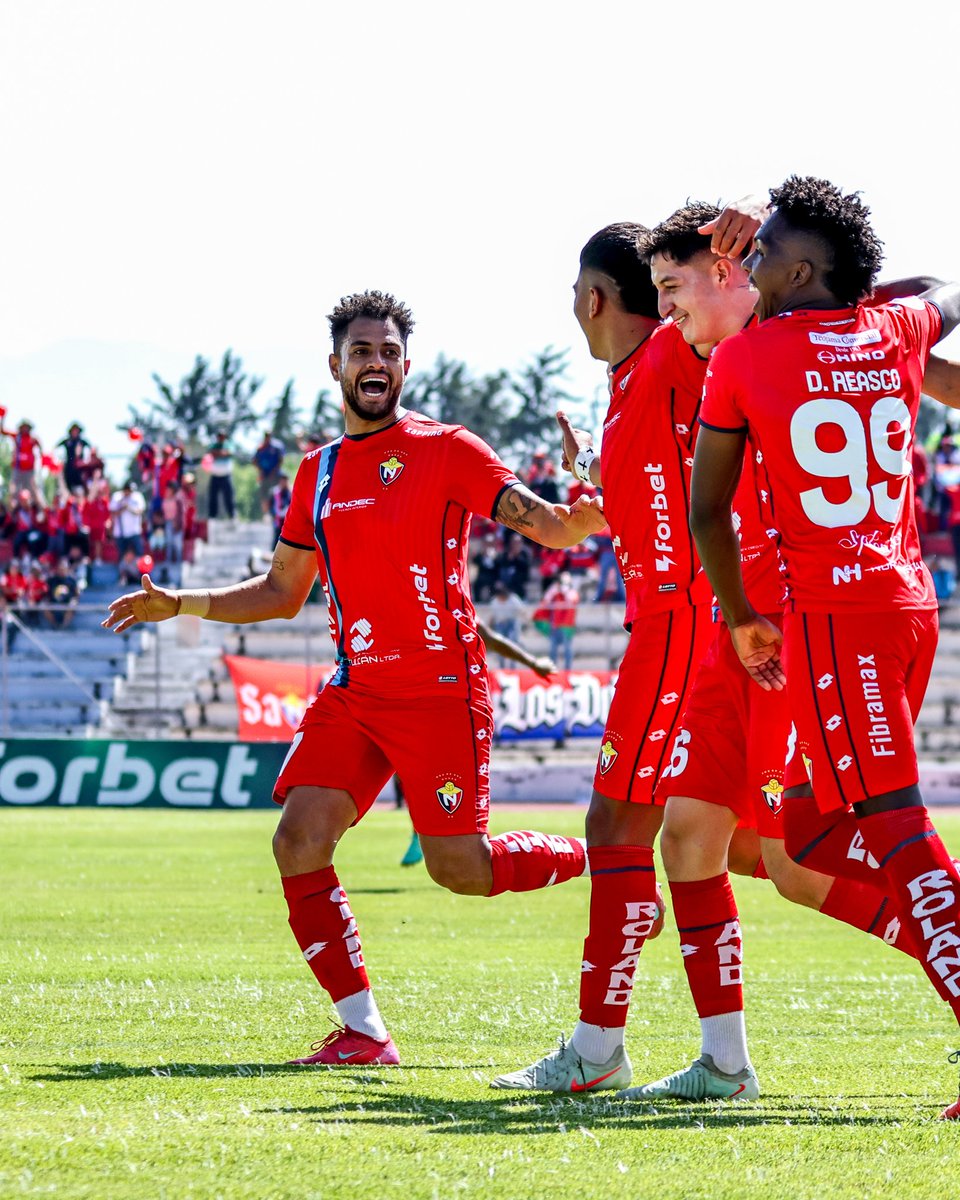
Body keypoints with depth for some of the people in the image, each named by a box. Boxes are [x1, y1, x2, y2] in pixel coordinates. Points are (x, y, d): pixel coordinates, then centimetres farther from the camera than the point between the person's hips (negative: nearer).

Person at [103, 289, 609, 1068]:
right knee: (298, 841, -11)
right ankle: (364, 1031, -3)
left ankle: (599, 860, 22)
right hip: (354, 694, 6)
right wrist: (180, 604, 13)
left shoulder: (446, 450, -3)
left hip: (439, 690, -5)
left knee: (459, 868, -7)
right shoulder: (319, 473, 14)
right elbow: (282, 593, 24)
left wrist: (587, 514, -35)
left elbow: (549, 526, -12)